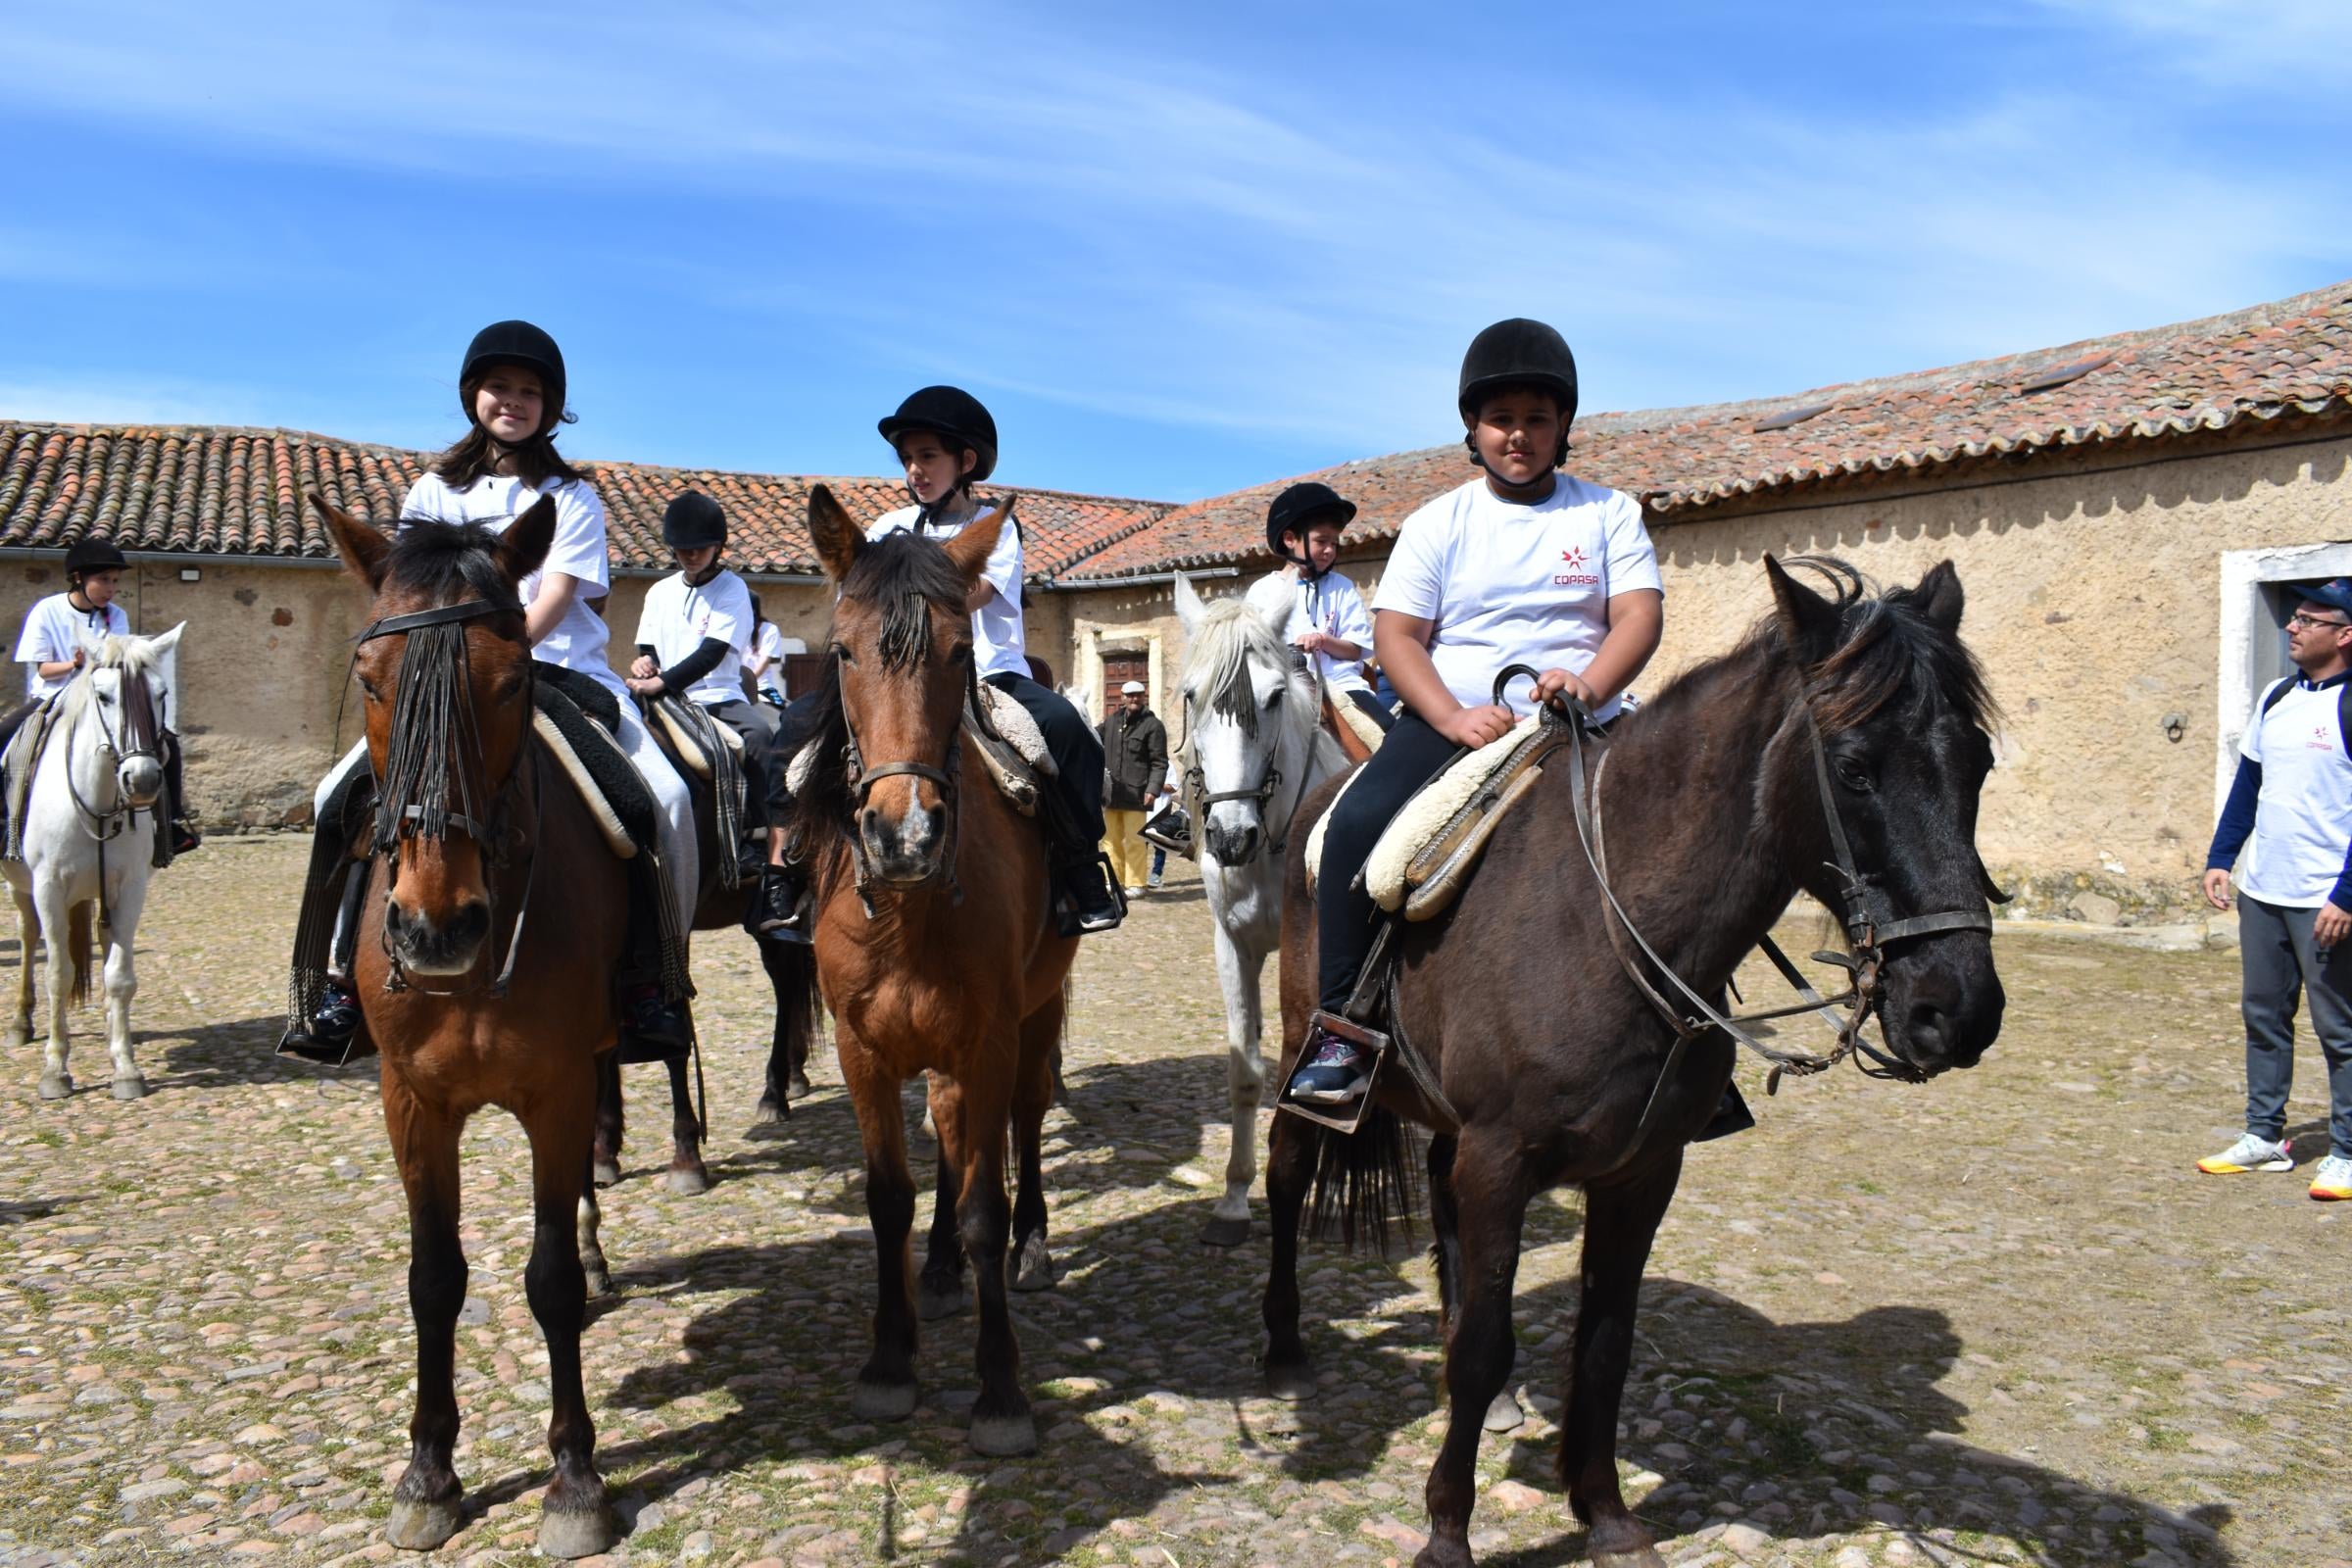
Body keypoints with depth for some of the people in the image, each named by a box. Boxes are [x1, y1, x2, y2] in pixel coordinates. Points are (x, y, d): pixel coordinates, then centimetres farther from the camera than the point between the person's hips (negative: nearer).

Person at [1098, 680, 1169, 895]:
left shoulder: (1152, 725, -4)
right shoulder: (1111, 722, 12)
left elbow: (1159, 762, -7)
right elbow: (1099, 750, 24)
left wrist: (1154, 788, -16)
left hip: (1136, 794, -6)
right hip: (1110, 792, 6)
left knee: (1134, 841, -2)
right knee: (1111, 839, 12)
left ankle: (1135, 883, 5)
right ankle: (1114, 881, 22)